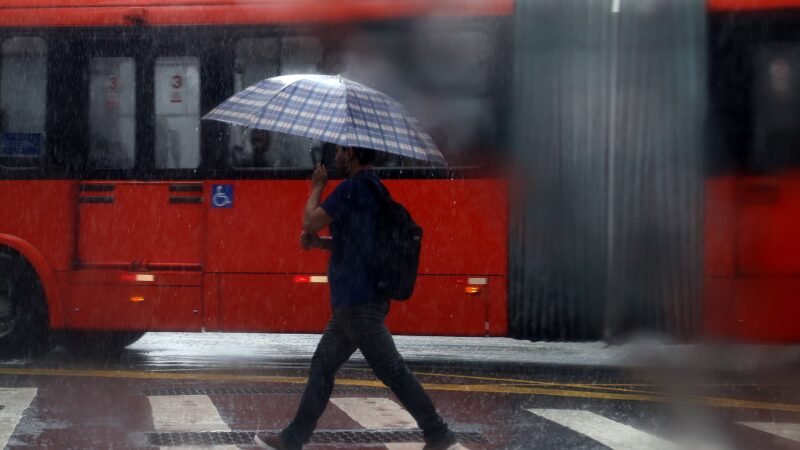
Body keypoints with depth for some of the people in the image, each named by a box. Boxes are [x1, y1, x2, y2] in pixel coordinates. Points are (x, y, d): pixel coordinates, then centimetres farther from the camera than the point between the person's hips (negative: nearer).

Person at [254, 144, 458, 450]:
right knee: (322, 366, 14)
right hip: (357, 299, 10)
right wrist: (318, 242, 9)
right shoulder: (372, 188, 16)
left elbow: (311, 220, -12)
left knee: (392, 371, -8)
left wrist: (317, 186, 4)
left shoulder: (354, 187, -14)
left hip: (358, 301, -10)